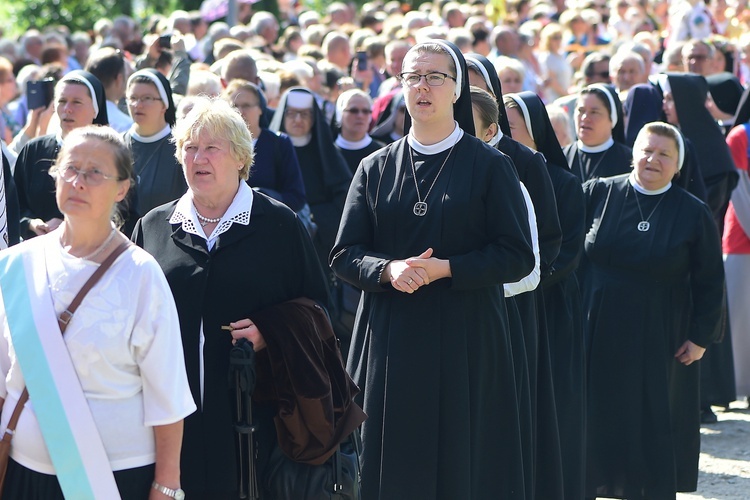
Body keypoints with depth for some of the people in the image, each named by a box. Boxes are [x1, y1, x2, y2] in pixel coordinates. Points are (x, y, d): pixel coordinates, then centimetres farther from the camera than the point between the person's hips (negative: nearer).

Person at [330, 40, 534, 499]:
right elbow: (345, 254, 6)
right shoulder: (376, 169, 10)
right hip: (390, 340, 2)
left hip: (465, 342, -2)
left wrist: (445, 269, -17)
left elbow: (518, 257, -5)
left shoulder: (490, 167, 1)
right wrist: (388, 270, -15)